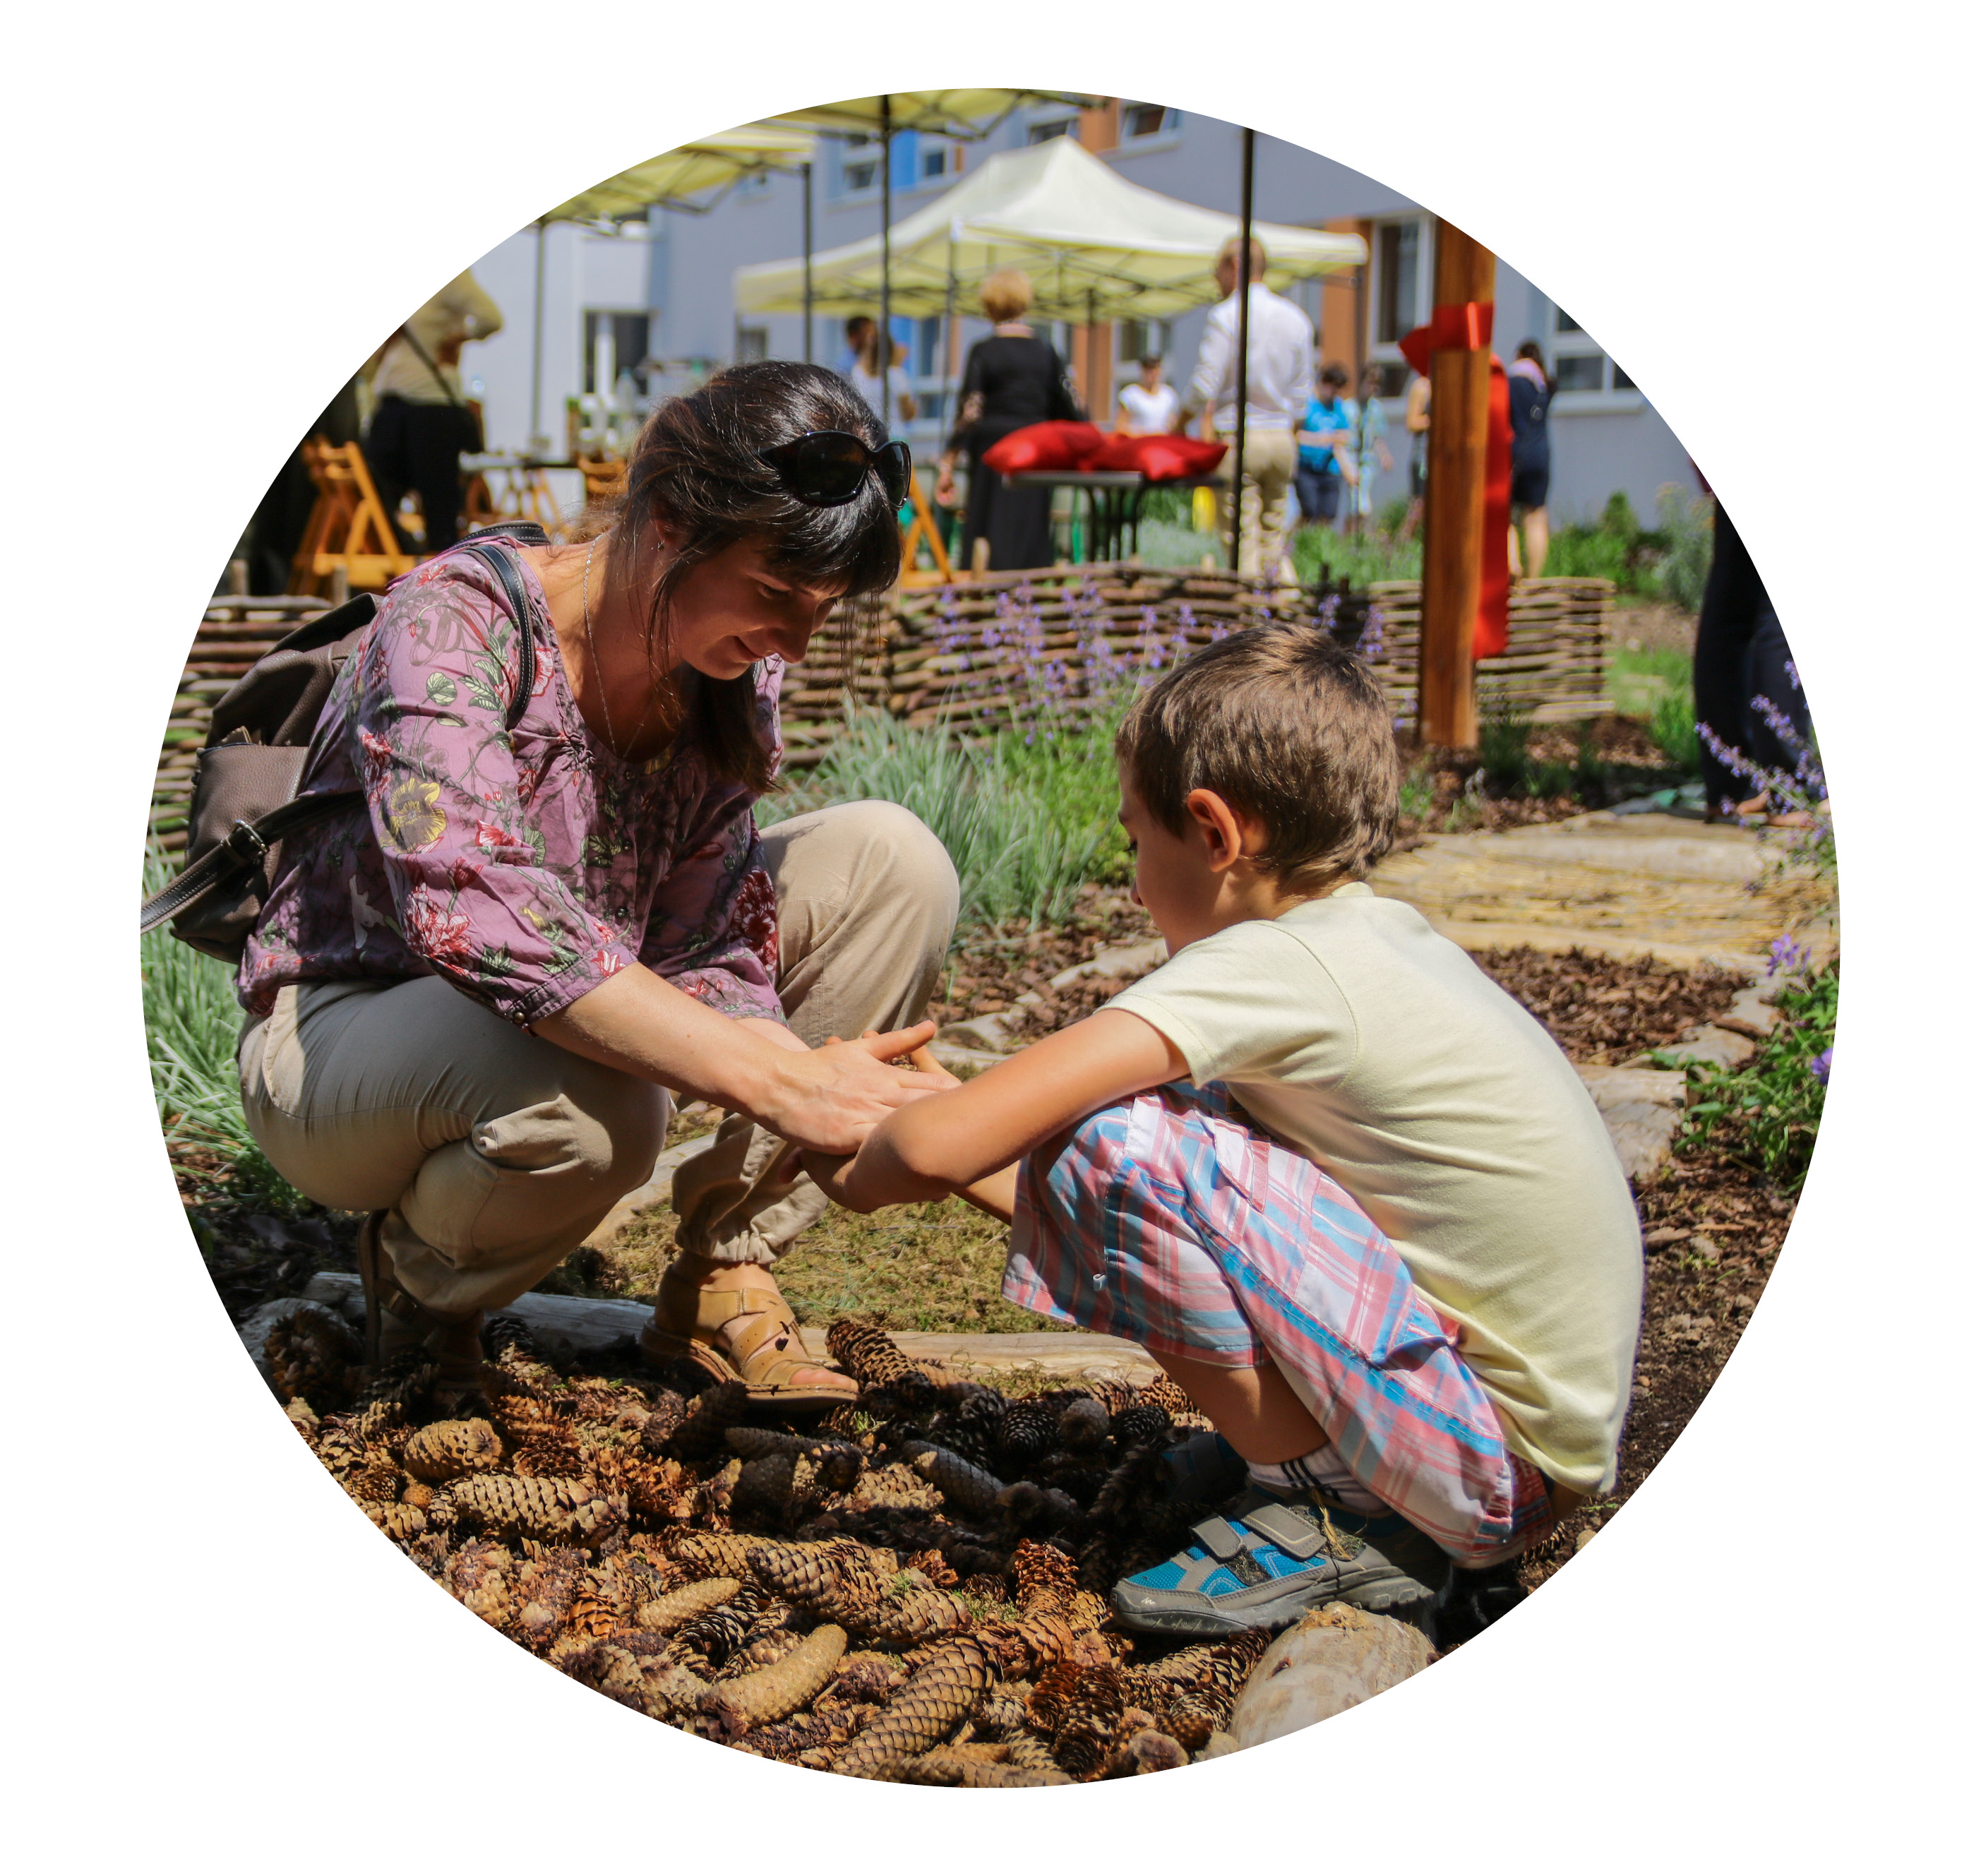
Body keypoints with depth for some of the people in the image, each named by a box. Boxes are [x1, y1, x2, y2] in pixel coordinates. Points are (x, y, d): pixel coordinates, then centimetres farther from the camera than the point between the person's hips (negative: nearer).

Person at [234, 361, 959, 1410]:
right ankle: (415, 1285, -4)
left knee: (891, 862, -11)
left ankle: (717, 1287, -5)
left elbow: (704, 950, -10)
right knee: (580, 1094, -41)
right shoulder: (454, 620, -27)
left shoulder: (730, 675, -7)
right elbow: (475, 906, -42)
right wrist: (782, 1082, -47)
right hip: (343, 1038, -6)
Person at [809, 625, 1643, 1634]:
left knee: (1122, 1147, -19)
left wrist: (853, 1170, 0)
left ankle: (1336, 1517, -6)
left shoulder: (1267, 967, -19)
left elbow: (939, 1148, -22)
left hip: (1501, 1465, -9)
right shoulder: (1386, 934, 7)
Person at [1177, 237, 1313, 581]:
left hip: (1240, 437, -5)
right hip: (1282, 438, 6)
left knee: (1243, 540, -4)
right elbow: (1302, 392, 14)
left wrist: (1180, 421, 4)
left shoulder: (1226, 315, -7)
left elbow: (1205, 386, -11)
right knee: (1273, 537, 11)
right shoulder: (1297, 318, 11)